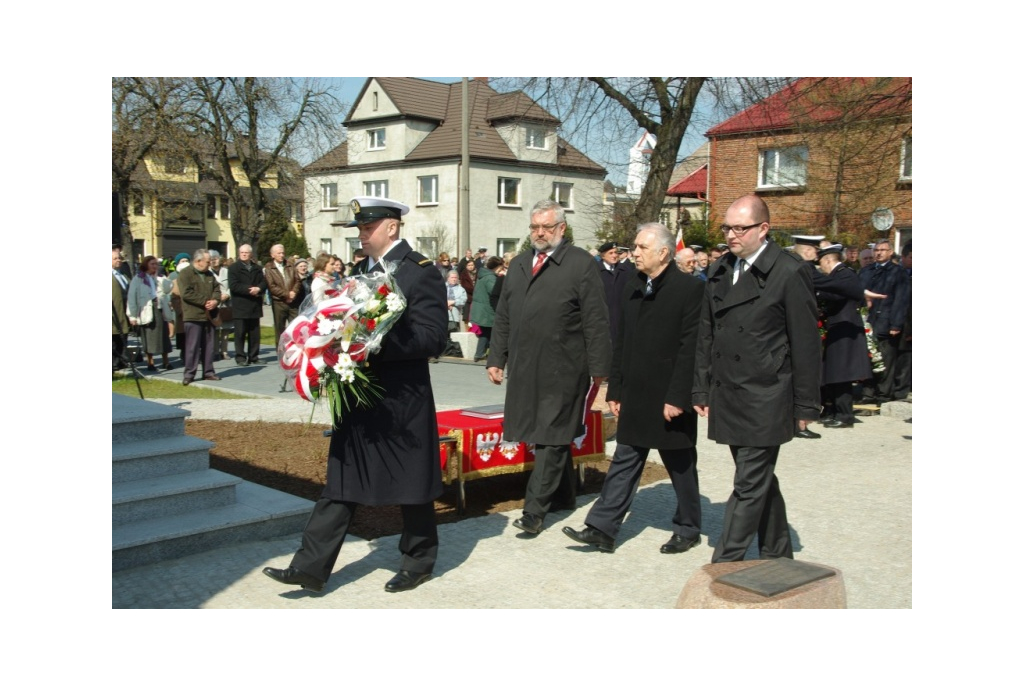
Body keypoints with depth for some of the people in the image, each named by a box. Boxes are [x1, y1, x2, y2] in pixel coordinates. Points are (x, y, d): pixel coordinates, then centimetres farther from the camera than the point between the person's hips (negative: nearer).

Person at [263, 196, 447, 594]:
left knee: (411, 486, 8)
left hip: (402, 401, -7)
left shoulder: (421, 272, -11)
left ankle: (419, 562, 27)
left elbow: (432, 339, -18)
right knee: (341, 483, 9)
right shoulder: (361, 269, 12)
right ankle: (311, 568, 14)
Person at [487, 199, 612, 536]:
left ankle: (535, 510, 1)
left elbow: (595, 322, -6)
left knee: (552, 438, -2)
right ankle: (566, 494, 31)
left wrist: (599, 368, -9)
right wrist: (496, 358, 11)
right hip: (525, 368, 6)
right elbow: (503, 317, 17)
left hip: (563, 369, -6)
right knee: (545, 434, 13)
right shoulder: (518, 265, 15)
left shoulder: (581, 264, -3)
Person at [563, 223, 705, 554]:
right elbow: (621, 342, 11)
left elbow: (690, 348, -15)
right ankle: (602, 529, 9)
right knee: (624, 463, 7)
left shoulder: (689, 288, -11)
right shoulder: (633, 287, 9)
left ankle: (688, 530, 26)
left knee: (681, 466, 10)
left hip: (670, 398, -5)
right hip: (635, 396, 5)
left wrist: (677, 397, -18)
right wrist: (615, 390, 8)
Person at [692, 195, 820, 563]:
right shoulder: (720, 271, 10)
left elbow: (806, 345, -8)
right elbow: (706, 335, 14)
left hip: (764, 401, -6)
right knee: (760, 480, 17)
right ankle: (778, 554, 31)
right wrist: (702, 390, 12)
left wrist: (805, 405, -7)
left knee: (749, 485, -3)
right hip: (727, 398, 7)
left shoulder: (789, 272, -9)